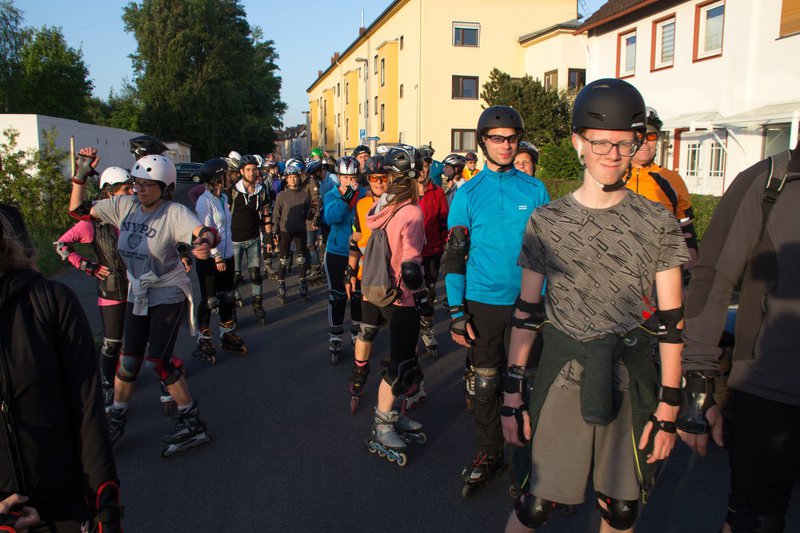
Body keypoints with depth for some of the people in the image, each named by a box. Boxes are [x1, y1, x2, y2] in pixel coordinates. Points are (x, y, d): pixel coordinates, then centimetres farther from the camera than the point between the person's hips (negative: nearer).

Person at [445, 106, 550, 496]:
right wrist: (456, 313, -6)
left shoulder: (535, 190, 2)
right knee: (485, 383, 9)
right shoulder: (467, 194, 0)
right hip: (482, 303, 0)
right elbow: (454, 256, 0)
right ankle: (489, 453, 27)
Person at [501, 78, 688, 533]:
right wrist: (513, 391, 2)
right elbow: (526, 312, 3)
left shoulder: (659, 223, 0)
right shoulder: (547, 221, 1)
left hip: (630, 381, 1)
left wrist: (669, 406, -1)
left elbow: (671, 322, 2)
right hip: (561, 377, 0)